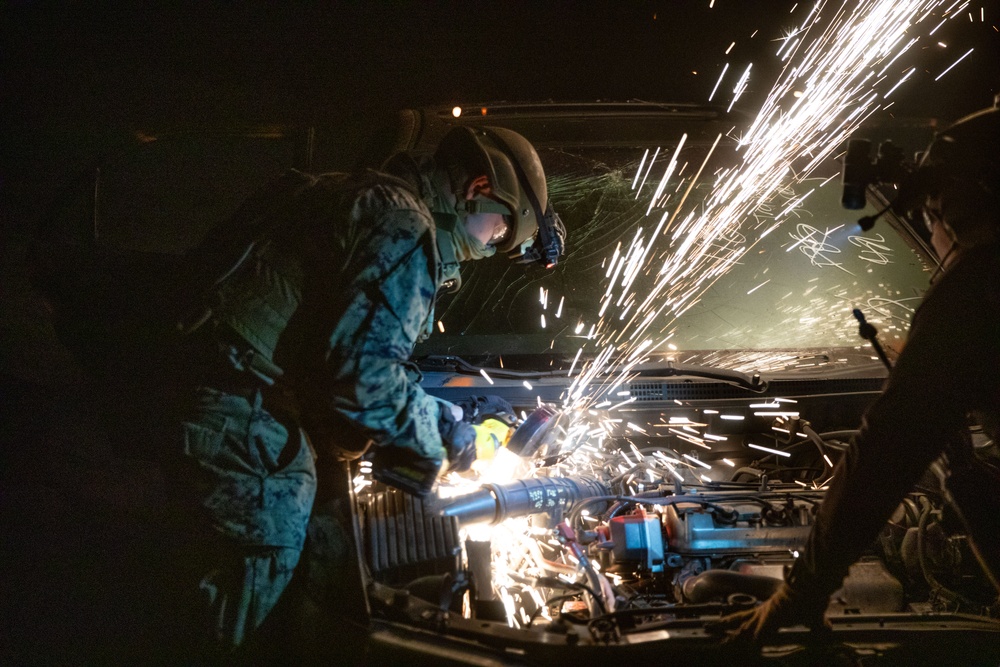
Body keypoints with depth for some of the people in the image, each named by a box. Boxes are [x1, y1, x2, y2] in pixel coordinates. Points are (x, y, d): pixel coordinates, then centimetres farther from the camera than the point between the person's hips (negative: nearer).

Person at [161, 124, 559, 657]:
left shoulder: (374, 203, 18)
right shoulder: (403, 230, -15)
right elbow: (363, 377, -24)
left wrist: (444, 417, 16)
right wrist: (434, 443, -7)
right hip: (249, 429, -10)